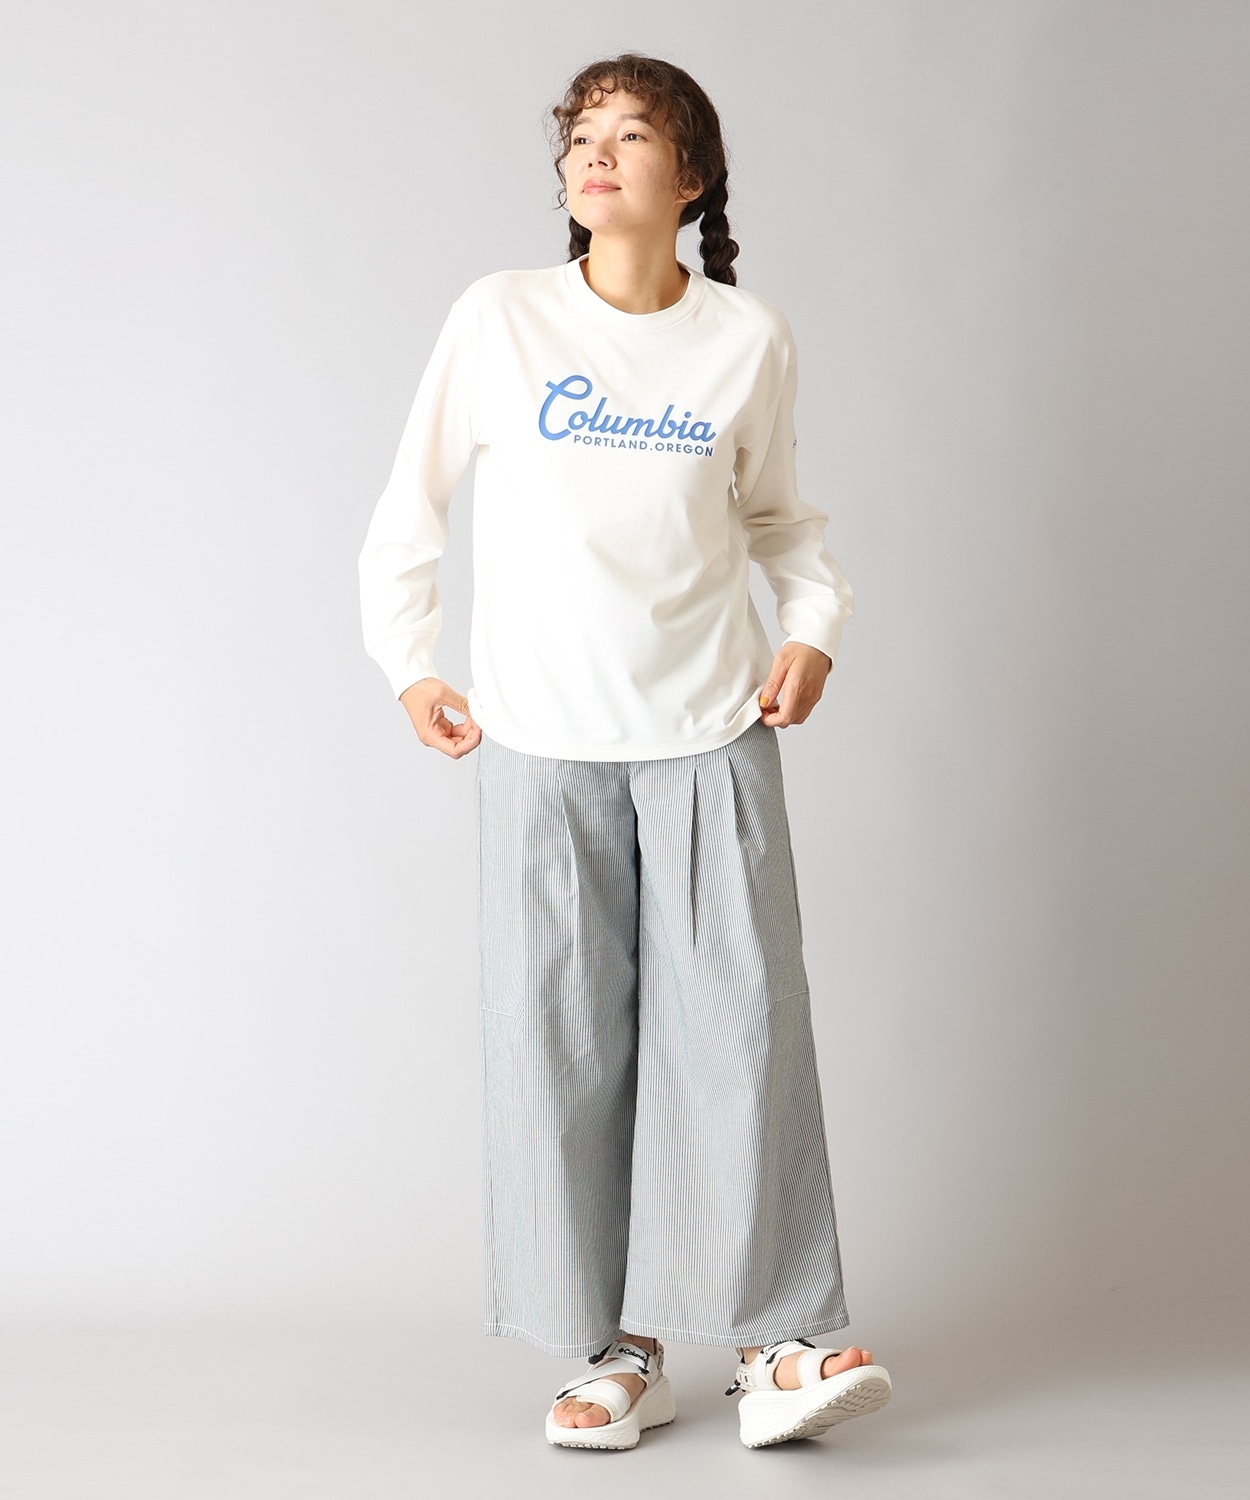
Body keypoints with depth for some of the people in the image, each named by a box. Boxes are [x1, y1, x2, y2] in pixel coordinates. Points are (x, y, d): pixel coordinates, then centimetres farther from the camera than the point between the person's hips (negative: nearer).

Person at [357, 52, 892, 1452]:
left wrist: (815, 624, 2)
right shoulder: (498, 318, -1)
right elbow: (412, 503, 9)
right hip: (541, 741, 0)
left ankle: (774, 1338, 6)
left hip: (711, 734, 1)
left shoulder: (751, 339, 2)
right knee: (561, 1034, 1)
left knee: (739, 1023, -3)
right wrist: (408, 661, 5)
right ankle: (617, 1349, 12)